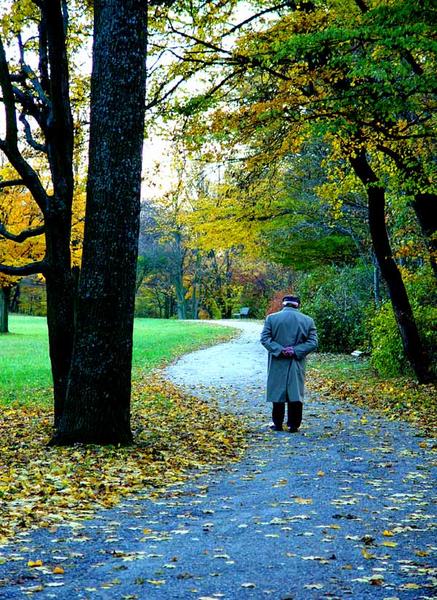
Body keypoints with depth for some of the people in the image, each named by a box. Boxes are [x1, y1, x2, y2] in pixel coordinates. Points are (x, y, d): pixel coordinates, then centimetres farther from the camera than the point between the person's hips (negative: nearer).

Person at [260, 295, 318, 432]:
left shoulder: (271, 318, -2)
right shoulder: (308, 320, 1)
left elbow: (264, 338, -8)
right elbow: (313, 342, -4)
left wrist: (279, 350, -11)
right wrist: (296, 351, -9)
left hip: (278, 364, 0)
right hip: (297, 364, 0)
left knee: (277, 392, 8)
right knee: (296, 393, 6)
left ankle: (277, 423, 13)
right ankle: (293, 424, 6)